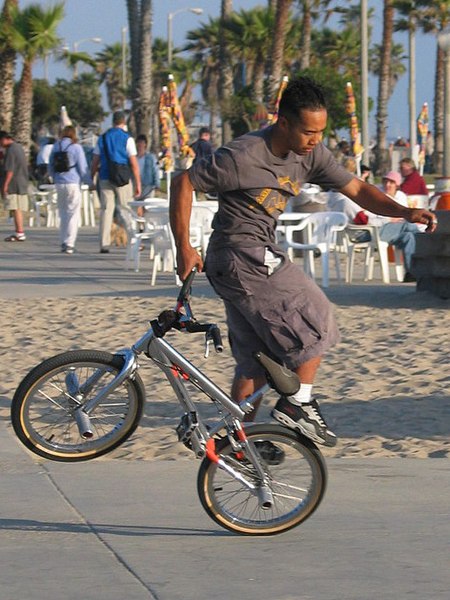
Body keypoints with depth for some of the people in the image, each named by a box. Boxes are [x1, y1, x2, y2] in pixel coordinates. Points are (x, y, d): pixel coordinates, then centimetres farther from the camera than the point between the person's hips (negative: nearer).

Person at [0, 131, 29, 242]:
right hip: (22, 184, 10)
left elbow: (10, 170, -19)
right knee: (18, 209, 12)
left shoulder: (11, 150, -14)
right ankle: (18, 233, 14)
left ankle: (20, 233, -10)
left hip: (14, 184, -10)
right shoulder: (19, 147, 17)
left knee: (16, 209, -8)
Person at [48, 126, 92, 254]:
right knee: (73, 214, -1)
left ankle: (63, 242, 15)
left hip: (59, 184, 5)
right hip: (73, 183, -5)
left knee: (63, 213, 14)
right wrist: (89, 182, 5)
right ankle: (69, 244, -7)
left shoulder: (56, 147, 8)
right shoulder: (76, 148, -6)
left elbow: (50, 166, 16)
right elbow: (83, 168, -6)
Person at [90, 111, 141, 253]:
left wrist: (91, 179, 17)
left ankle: (104, 244, -2)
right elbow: (134, 164, -7)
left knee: (106, 210, 3)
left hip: (105, 178, 3)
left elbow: (95, 162, 8)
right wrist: (138, 184, -3)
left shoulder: (102, 138, 8)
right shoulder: (127, 138, -3)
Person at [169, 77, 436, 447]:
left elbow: (355, 188, 4)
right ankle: (298, 405, 3)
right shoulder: (243, 157, -22)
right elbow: (183, 183, -15)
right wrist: (184, 248, -15)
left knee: (256, 358, 12)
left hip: (260, 258, 8)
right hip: (241, 259, -8)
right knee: (316, 321, -6)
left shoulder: (311, 154, 0)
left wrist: (404, 212, -12)